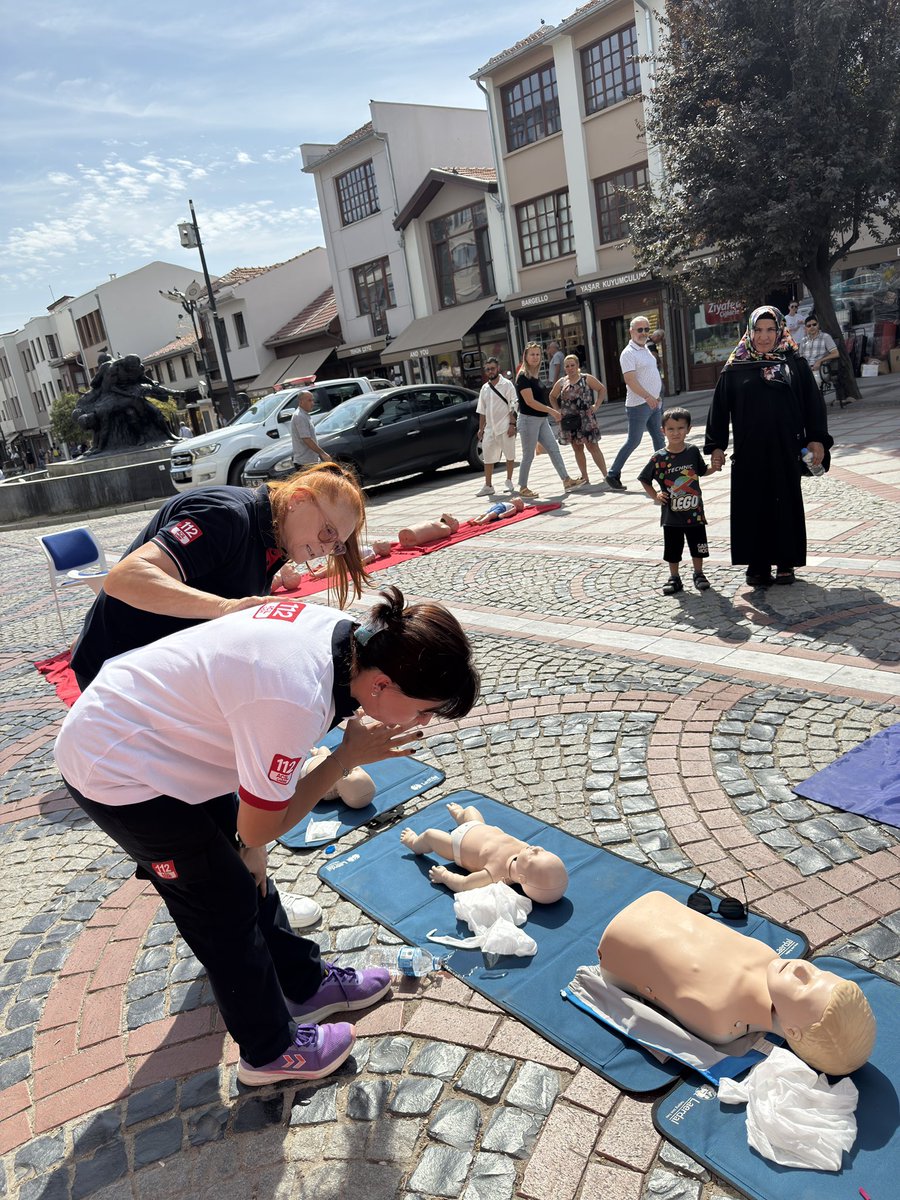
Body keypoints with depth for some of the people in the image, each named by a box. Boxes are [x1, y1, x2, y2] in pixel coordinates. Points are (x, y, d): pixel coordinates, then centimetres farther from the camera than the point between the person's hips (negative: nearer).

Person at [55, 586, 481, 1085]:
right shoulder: (296, 701, -37)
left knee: (247, 874, 19)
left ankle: (304, 984, 39)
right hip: (116, 772, -8)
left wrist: (250, 846, 4)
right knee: (226, 906, 7)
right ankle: (270, 1051, 28)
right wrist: (349, 757, -16)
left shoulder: (344, 633, -12)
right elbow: (260, 827, -20)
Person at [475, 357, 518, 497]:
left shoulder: (506, 384, -3)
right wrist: (481, 429, 13)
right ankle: (488, 486, 10)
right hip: (490, 428, 5)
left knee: (509, 455, 5)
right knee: (488, 457, 4)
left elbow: (513, 406, -8)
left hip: (505, 427, -5)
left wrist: (512, 424, -16)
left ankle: (509, 482, 19)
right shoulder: (484, 388, 13)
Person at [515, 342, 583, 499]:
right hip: (529, 420, -8)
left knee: (554, 450, 5)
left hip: (541, 419, 8)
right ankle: (523, 488, 11)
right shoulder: (523, 377, -14)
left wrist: (553, 412, 13)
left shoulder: (536, 376, 12)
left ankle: (566, 481, 8)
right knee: (528, 456, 0)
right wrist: (551, 410, -20)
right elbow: (530, 401, -20)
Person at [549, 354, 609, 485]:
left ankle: (606, 475, -3)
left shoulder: (587, 379, -2)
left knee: (592, 447, -7)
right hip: (569, 420, 4)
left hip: (586, 419, -4)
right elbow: (552, 397, 21)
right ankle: (584, 478, 16)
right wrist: (558, 410, 8)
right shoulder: (561, 383, 6)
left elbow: (602, 390, 4)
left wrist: (596, 406, -6)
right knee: (577, 449, 8)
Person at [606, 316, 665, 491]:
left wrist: (656, 398, 21)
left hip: (653, 402, 9)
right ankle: (613, 475, 2)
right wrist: (648, 396, -32)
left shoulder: (645, 349, 15)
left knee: (658, 438, 11)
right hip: (639, 405, -9)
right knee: (633, 442, -6)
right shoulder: (628, 353, -13)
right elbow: (630, 380, -23)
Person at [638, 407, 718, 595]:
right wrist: (655, 496, -10)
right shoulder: (659, 458, -9)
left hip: (694, 511, 1)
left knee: (697, 546, 12)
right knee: (672, 548, 10)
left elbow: (703, 471, 13)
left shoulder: (693, 452, -3)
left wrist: (715, 467, -5)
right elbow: (644, 480, 1)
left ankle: (698, 574, 30)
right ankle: (674, 578, 24)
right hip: (671, 515, -1)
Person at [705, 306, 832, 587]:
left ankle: (785, 564, 17)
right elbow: (719, 409, 4)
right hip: (748, 453, 0)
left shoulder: (795, 364, 4)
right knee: (752, 508, 2)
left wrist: (817, 439, -3)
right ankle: (757, 565, 11)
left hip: (785, 451, 0)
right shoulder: (734, 369, 3)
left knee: (786, 505, 5)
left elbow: (813, 403, 4)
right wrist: (716, 446, -1)